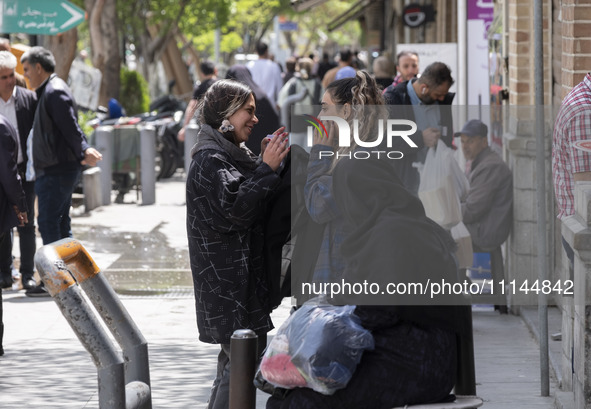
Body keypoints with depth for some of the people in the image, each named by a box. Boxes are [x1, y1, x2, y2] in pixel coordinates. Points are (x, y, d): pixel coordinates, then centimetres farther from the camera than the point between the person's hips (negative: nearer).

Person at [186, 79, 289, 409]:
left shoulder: (230, 154, 17)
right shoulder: (210, 159, -14)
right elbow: (234, 210, -24)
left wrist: (268, 163, 9)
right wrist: (267, 168, -21)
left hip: (242, 278, 11)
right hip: (228, 280, -11)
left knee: (235, 357, 16)